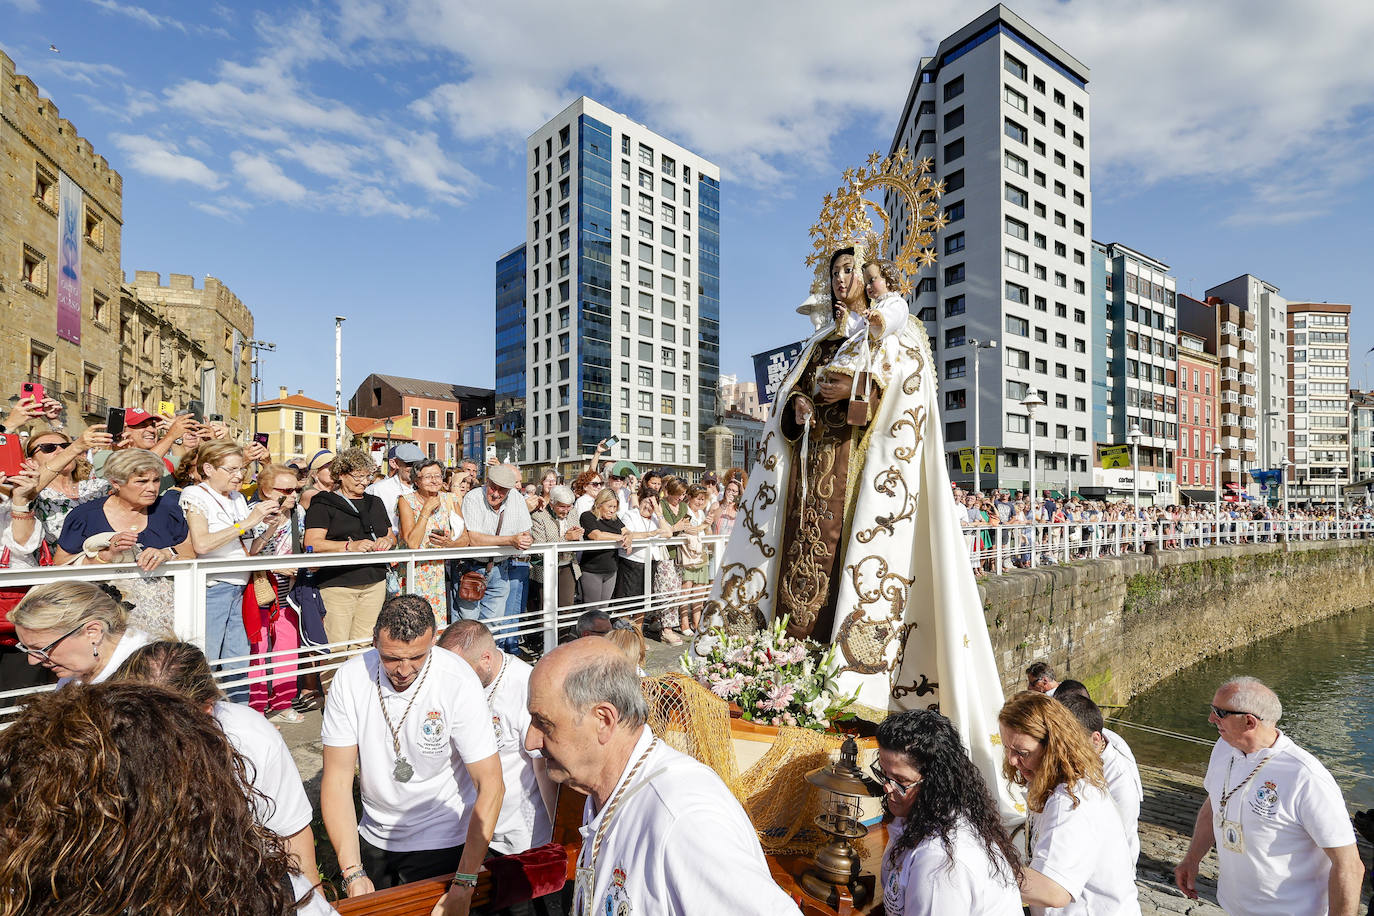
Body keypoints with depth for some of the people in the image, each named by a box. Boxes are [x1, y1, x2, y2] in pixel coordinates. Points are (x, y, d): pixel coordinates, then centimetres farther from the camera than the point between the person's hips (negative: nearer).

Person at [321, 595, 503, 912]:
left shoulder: (458, 683, -26)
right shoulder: (350, 678, -16)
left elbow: (490, 785, -23)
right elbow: (337, 779, -12)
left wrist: (464, 885, -25)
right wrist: (352, 873, -18)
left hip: (440, 843, -4)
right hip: (372, 837, 4)